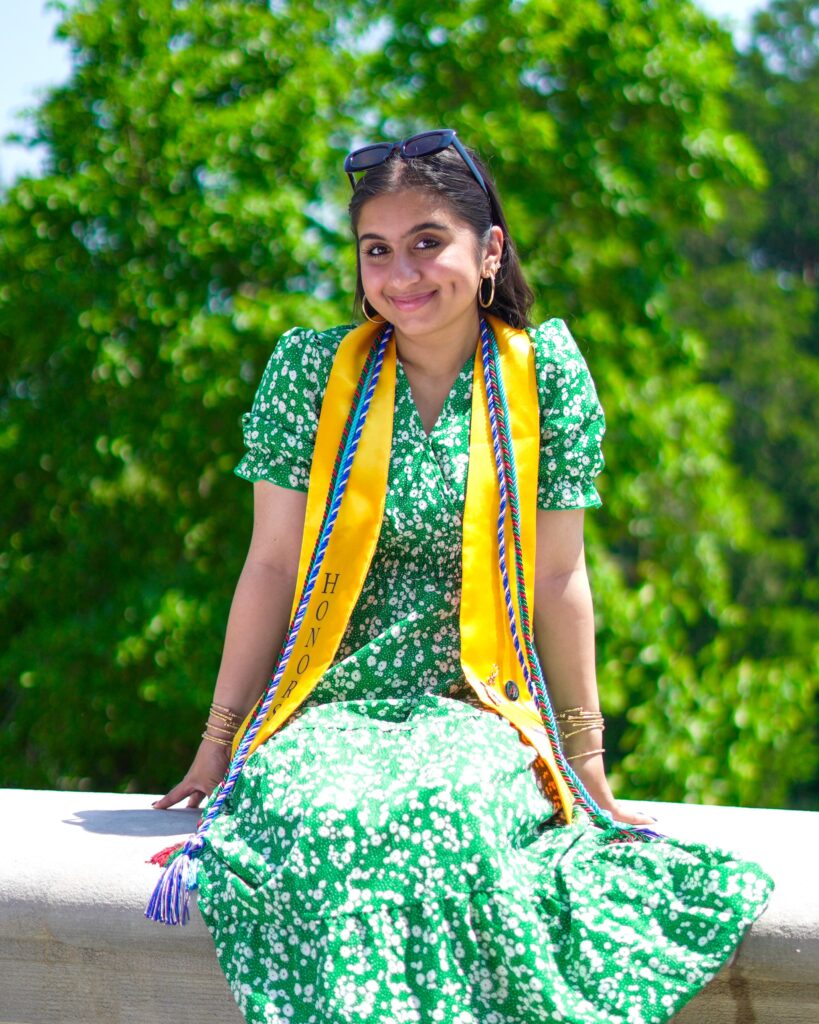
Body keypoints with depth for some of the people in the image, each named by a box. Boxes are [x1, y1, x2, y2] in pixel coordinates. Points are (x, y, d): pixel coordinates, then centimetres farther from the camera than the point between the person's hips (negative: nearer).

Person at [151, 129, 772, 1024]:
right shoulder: (310, 368, 5)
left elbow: (558, 580, 4)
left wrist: (587, 766, 5)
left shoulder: (544, 370, 3)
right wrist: (219, 743, 3)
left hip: (482, 714, 0)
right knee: (316, 827, -34)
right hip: (329, 708, 1)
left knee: (445, 822, -35)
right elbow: (273, 563, 4)